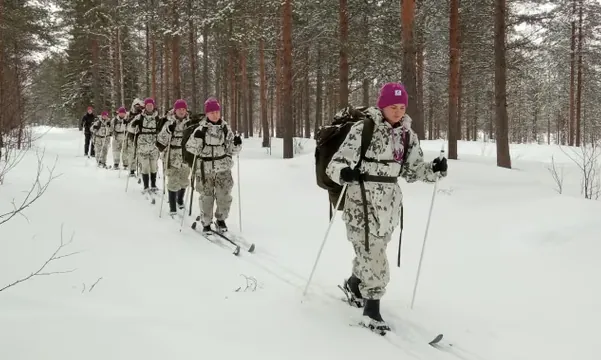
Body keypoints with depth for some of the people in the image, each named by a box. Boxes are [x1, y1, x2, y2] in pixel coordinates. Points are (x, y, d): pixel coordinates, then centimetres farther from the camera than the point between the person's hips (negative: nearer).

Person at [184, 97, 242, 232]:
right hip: (205, 170, -2)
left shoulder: (225, 128, 4)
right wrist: (197, 138, -23)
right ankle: (206, 223, 21)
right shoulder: (201, 129, -5)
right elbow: (191, 148, -7)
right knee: (206, 198, 5)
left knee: (224, 196, 2)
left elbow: (232, 150, 9)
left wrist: (237, 144, -11)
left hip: (223, 169, 2)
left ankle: (221, 219, 25)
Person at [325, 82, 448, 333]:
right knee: (373, 254, -8)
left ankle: (355, 284, 45)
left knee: (374, 250, 19)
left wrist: (434, 170, -6)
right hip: (362, 199, -6)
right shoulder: (363, 129, -12)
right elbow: (337, 162, -17)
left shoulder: (407, 135, 6)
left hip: (390, 201, 6)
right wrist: (344, 172, -39)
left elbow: (412, 170, 12)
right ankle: (371, 311, 3)